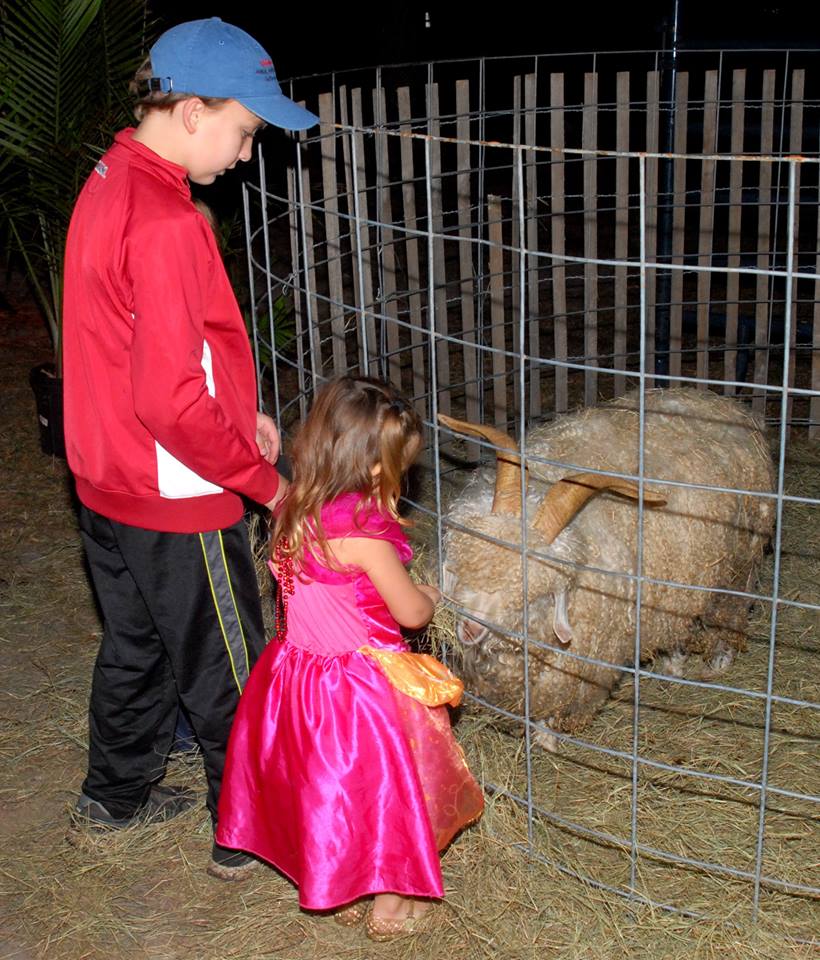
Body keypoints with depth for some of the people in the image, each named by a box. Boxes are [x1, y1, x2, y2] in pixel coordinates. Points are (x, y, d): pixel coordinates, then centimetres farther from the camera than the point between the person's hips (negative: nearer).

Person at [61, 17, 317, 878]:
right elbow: (171, 401, -29)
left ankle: (115, 795, 43)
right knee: (227, 676, 8)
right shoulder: (164, 222, -26)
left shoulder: (107, 187, 6)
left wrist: (236, 413, 10)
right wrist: (263, 478, -17)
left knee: (136, 646, 25)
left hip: (108, 484, 10)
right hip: (175, 500, -9)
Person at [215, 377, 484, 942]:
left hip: (300, 673, 8)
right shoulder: (364, 534, -28)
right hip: (363, 683, -8)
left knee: (330, 786, 23)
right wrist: (429, 596, 5)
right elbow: (411, 613, -16)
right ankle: (390, 908, 29)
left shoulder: (296, 511, -5)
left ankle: (342, 893, 40)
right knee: (383, 789, 12)